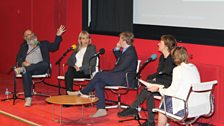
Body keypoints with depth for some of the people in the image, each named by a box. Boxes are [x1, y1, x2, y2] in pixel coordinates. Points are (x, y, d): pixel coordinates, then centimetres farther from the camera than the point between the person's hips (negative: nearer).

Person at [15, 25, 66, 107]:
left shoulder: (43, 44, 25)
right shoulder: (24, 46, 25)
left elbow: (54, 47, 15)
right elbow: (18, 58, 15)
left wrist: (58, 36, 2)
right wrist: (23, 63, -8)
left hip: (40, 67, 0)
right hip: (27, 66, 0)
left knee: (45, 64, -34)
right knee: (26, 73, -36)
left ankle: (23, 69, -45)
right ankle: (28, 98, -40)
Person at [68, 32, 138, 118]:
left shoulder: (131, 52, -15)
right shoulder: (126, 50, 17)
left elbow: (122, 67, -21)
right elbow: (118, 58, 34)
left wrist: (110, 72, -11)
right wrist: (117, 48, 17)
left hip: (123, 79, -10)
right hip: (119, 76, 10)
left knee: (99, 75, -16)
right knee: (98, 84, -5)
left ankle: (83, 92, -2)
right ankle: (101, 110, -9)